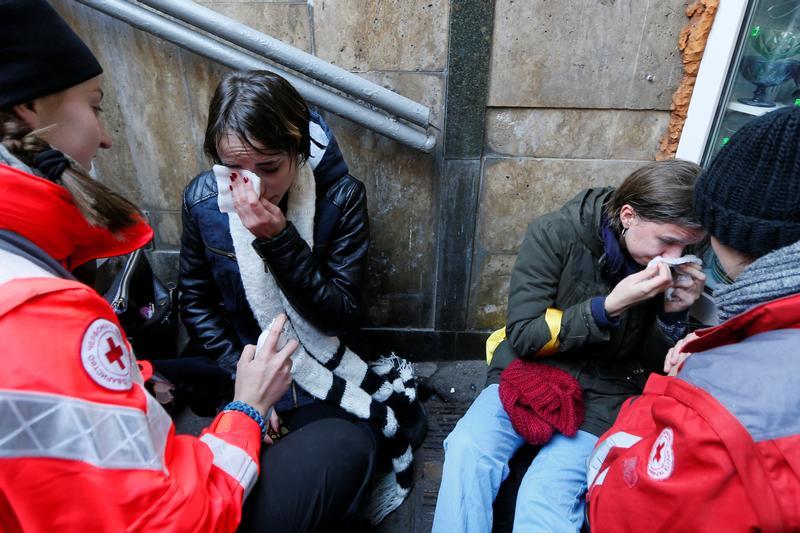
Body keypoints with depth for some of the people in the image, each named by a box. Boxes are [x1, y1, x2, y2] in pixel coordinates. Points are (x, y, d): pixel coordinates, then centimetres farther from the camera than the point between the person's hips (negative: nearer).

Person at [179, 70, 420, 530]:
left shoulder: (341, 197, -16)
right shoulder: (202, 199, -9)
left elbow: (343, 317, -16)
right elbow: (196, 301, 3)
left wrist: (279, 241, -27)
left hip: (319, 372, -2)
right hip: (237, 363, 3)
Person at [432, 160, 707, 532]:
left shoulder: (678, 265, -4)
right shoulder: (555, 234, -14)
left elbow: (656, 363, 6)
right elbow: (523, 337, -15)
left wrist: (673, 313, -15)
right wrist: (609, 306, -25)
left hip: (602, 394, 1)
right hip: (528, 373, -1)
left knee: (547, 493, -23)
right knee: (468, 449, -26)